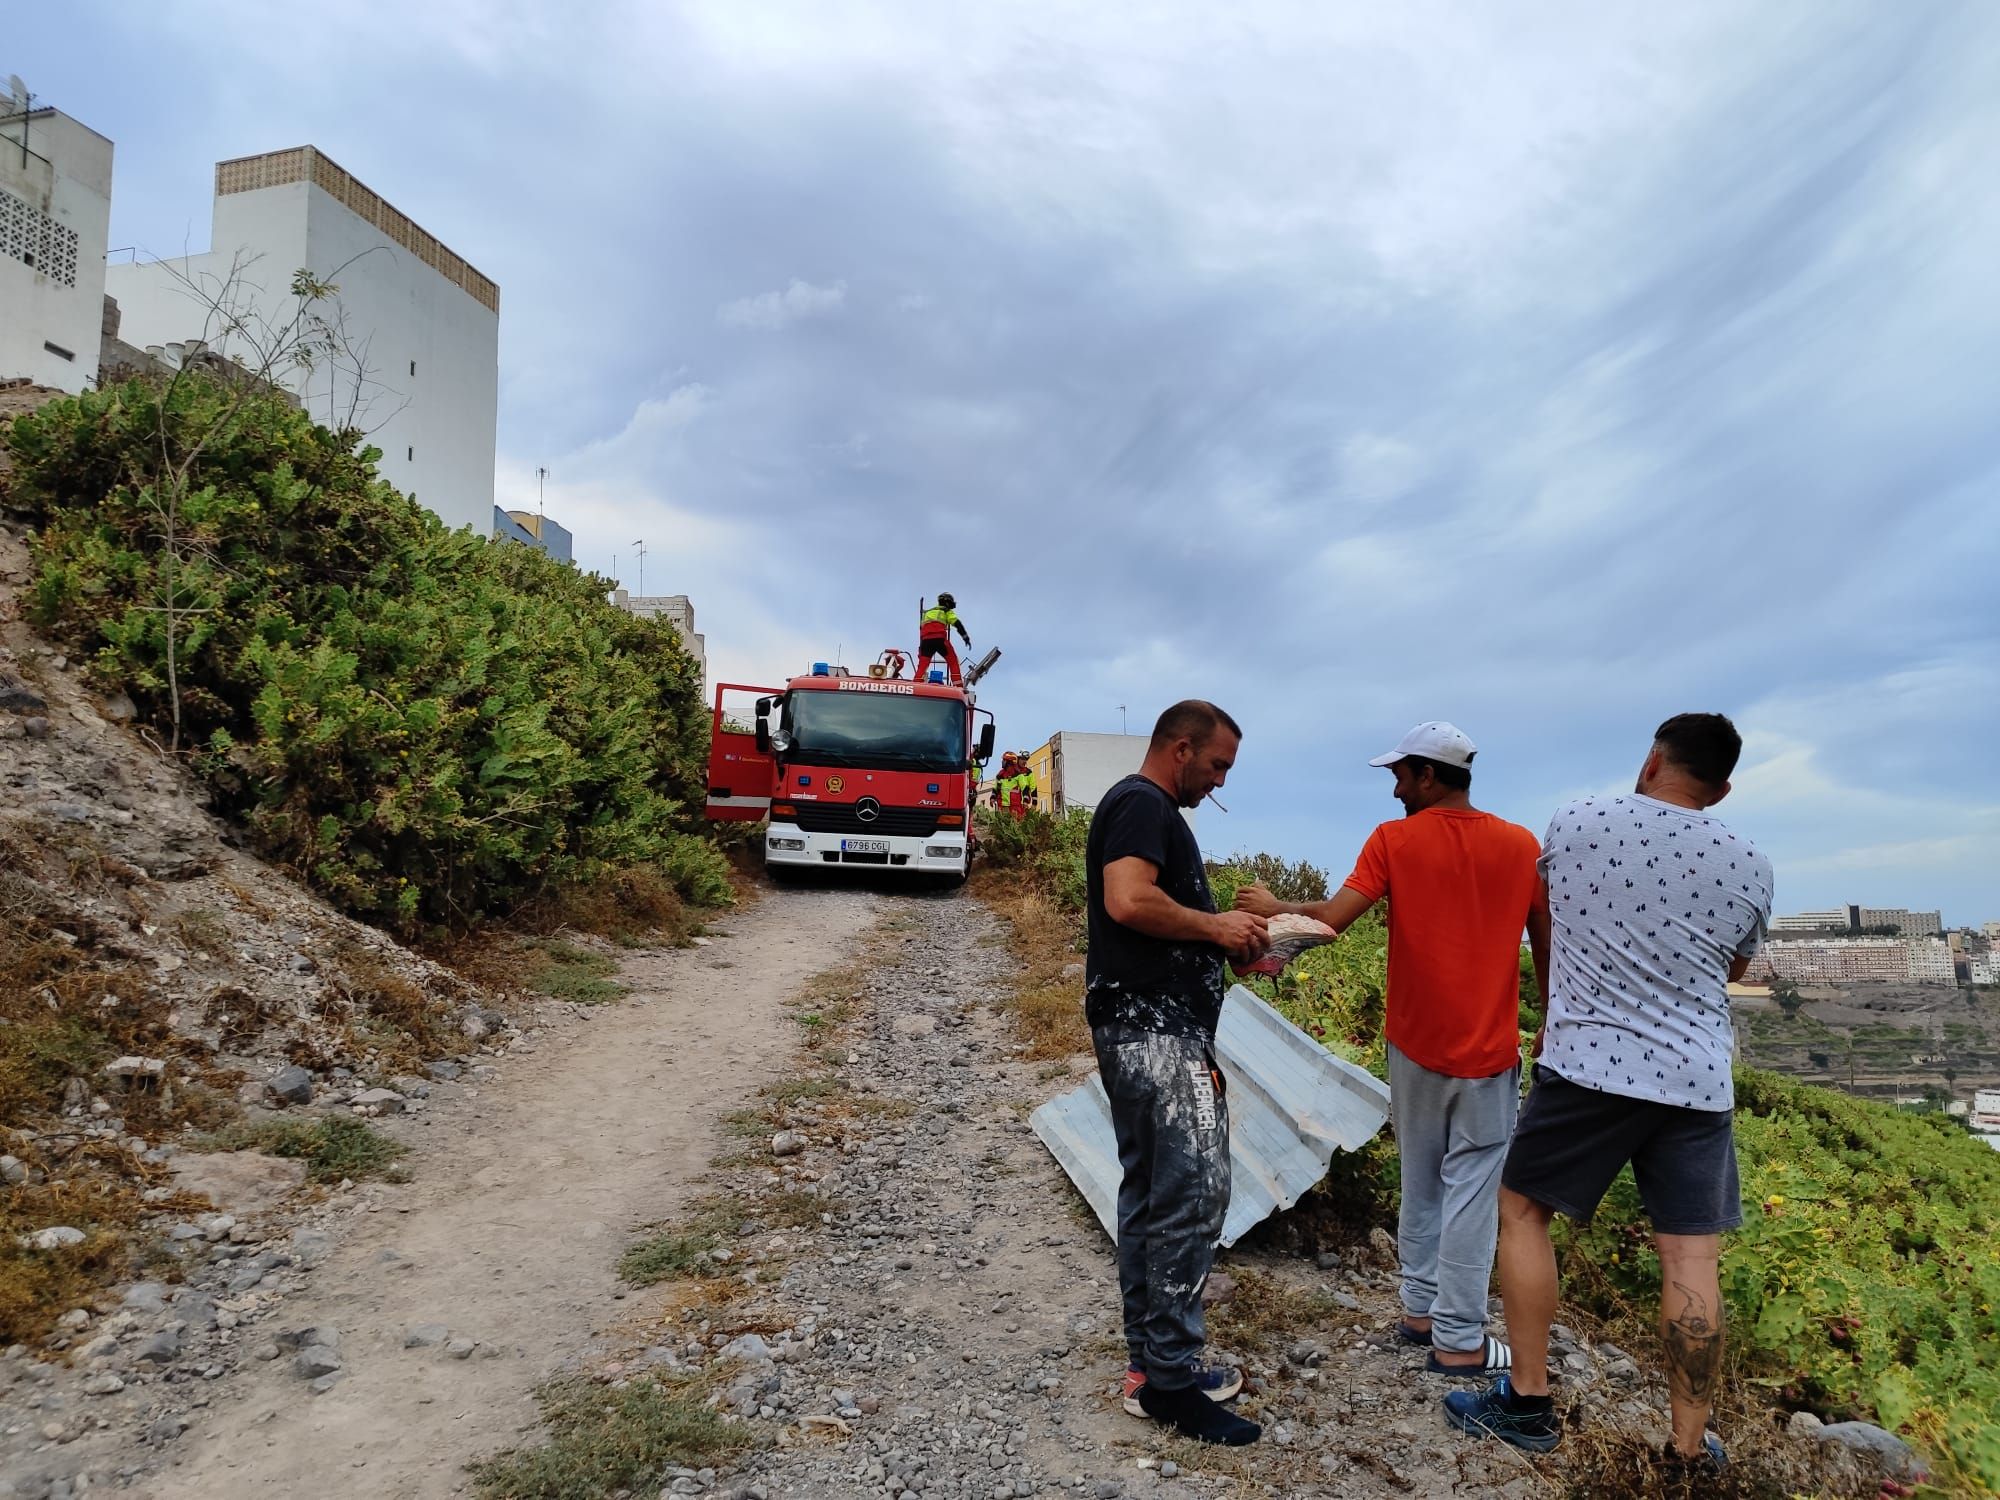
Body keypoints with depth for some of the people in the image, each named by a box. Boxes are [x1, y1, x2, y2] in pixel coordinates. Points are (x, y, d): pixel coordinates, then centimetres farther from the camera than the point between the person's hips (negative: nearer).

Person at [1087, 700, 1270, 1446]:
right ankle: (1169, 1378, -2)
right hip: (1154, 1029, -11)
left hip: (1150, 1029, 11)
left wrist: (1226, 945, 12)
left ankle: (1152, 1360, 20)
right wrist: (1215, 924, -13)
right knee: (1194, 1191, -9)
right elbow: (1128, 901, -26)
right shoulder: (1143, 803, -10)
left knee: (1151, 1192, 13)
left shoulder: (1147, 808, 22)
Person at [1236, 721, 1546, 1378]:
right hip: (1488, 1052, -1)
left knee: (1419, 1183, 17)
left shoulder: (1394, 841, -7)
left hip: (1414, 1046, 1)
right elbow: (1545, 944, 4)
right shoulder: (1521, 845, -2)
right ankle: (1458, 1342, 9)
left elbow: (1331, 919, -14)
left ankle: (1420, 1309, 25)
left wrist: (1276, 907, 4)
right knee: (1471, 1191, 3)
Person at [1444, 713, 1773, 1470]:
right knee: (1691, 1257, 8)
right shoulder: (1749, 866, 2)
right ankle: (1691, 1445, 15)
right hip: (1697, 1080, 2)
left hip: (1588, 1064, -2)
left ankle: (1528, 1402, 14)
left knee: (1521, 1209, 11)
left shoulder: (1575, 821, -1)